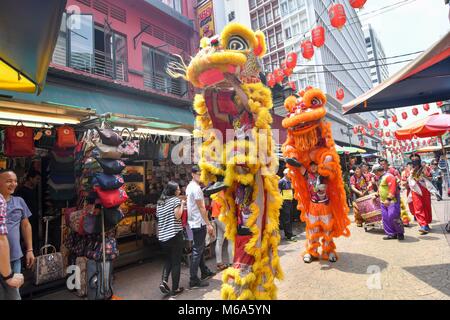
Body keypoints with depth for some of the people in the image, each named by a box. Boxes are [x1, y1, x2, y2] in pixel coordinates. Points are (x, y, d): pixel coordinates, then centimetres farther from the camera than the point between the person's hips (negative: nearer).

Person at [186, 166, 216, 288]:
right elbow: (201, 208, -21)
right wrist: (209, 224, -18)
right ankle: (194, 280, 4)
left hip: (194, 222, 10)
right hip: (199, 223, -10)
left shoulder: (190, 186, 12)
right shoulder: (196, 188, -19)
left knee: (199, 249, 19)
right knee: (197, 251, -4)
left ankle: (205, 272, 34)